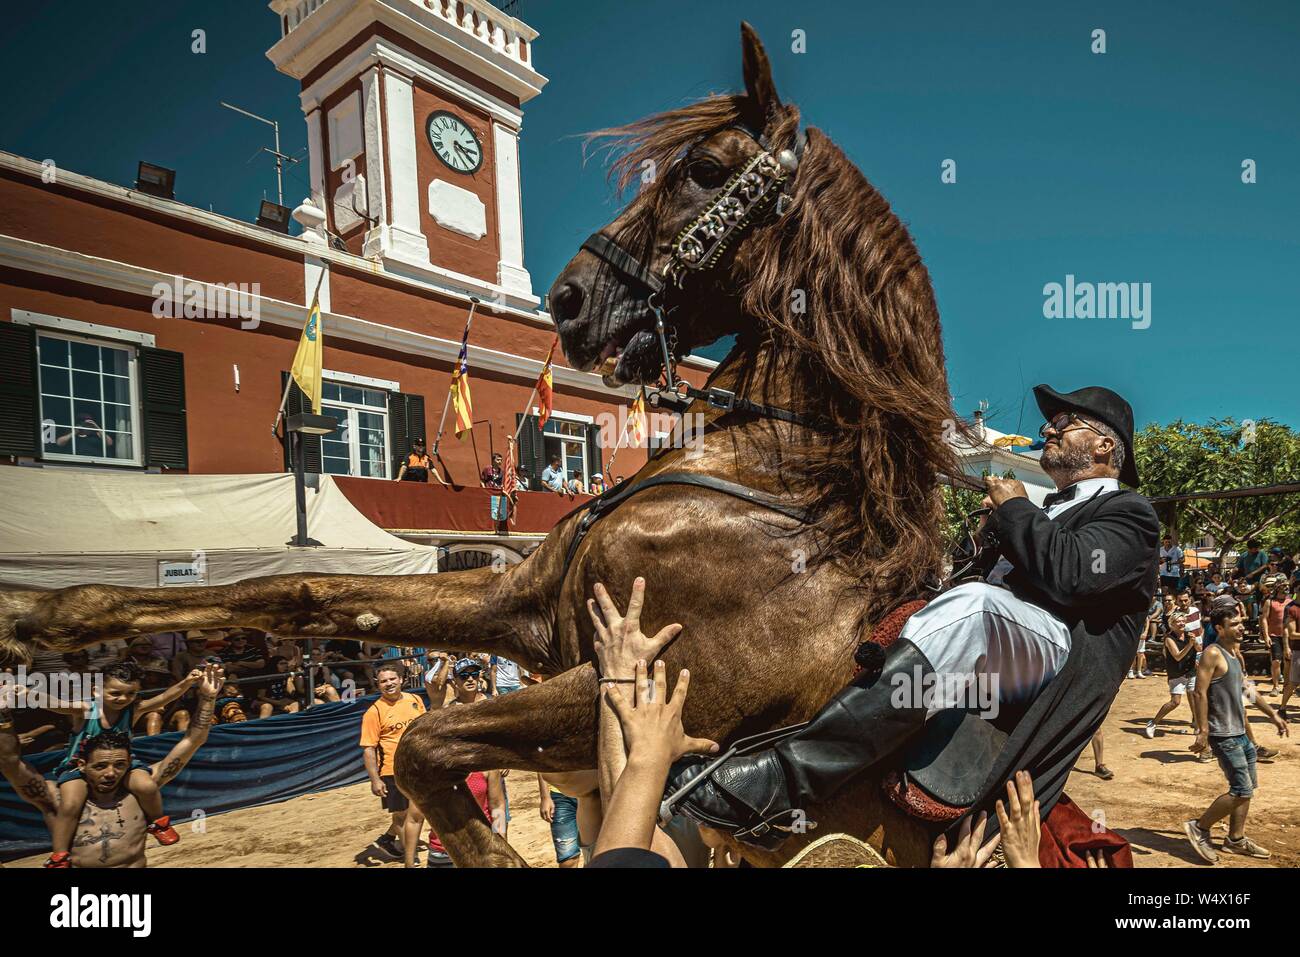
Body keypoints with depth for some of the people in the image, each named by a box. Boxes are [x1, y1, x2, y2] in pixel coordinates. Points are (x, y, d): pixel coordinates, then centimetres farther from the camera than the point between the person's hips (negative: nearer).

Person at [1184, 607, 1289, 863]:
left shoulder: (1234, 653, 13)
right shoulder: (1213, 654, -17)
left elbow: (1246, 689, 24)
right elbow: (1200, 693, -22)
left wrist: (1272, 714, 26)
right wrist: (1203, 731, -26)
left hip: (1240, 732, 10)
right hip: (1223, 735, -9)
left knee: (1247, 788, 14)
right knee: (1242, 791, -8)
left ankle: (1236, 840, 25)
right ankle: (1199, 827, 5)